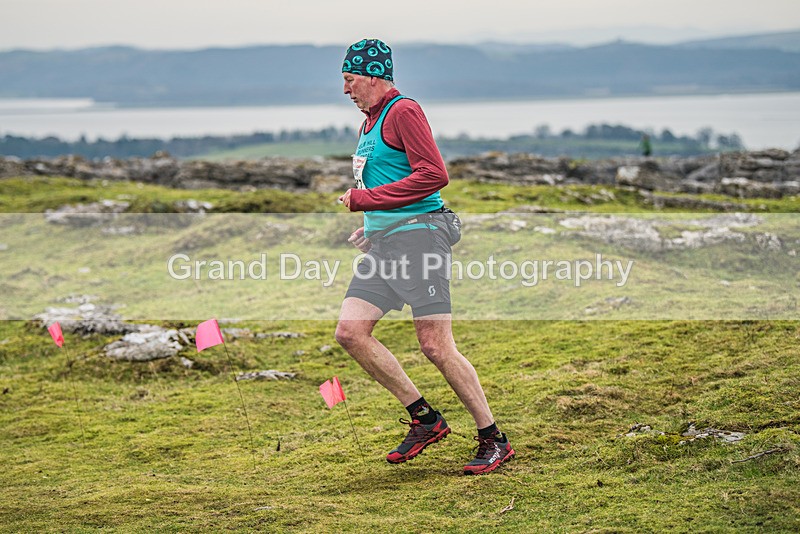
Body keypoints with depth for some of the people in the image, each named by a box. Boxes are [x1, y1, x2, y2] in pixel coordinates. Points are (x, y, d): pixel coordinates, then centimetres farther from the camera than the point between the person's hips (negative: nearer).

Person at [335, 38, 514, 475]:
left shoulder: (403, 111, -9)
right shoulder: (369, 123, 21)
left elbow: (434, 175, -19)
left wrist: (363, 200, -15)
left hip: (417, 234, -9)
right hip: (382, 242, 9)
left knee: (436, 346, -11)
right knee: (350, 332, -3)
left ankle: (493, 440, 0)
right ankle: (423, 419, 7)